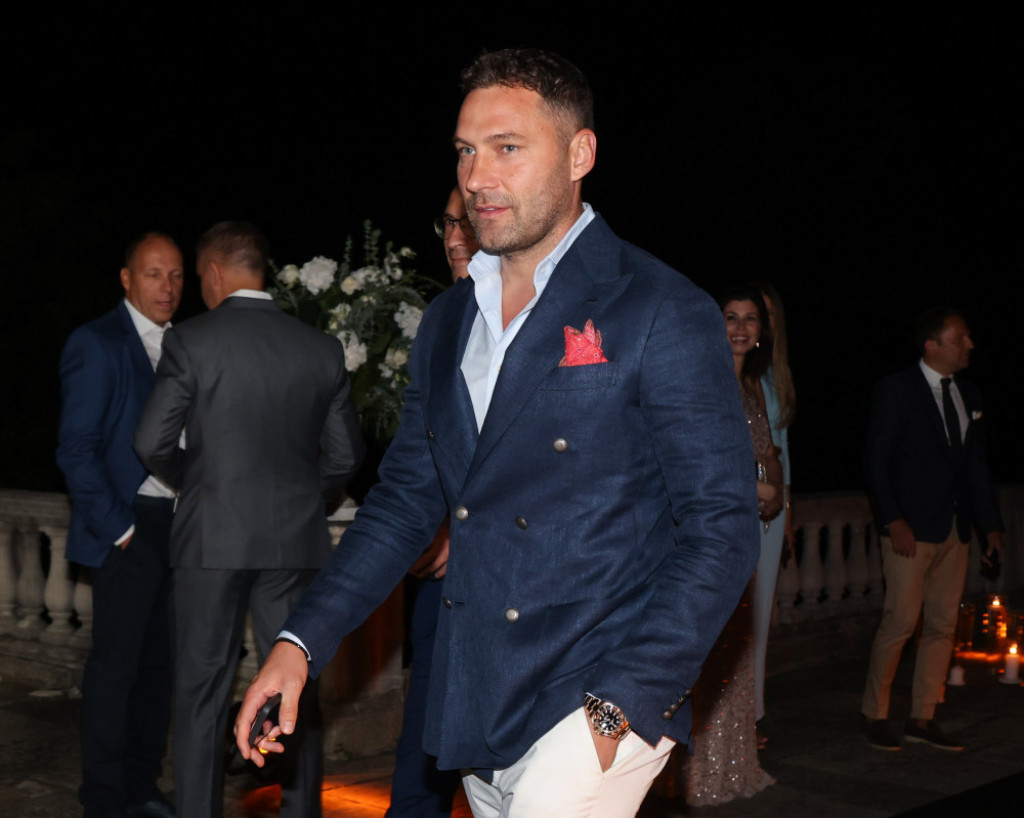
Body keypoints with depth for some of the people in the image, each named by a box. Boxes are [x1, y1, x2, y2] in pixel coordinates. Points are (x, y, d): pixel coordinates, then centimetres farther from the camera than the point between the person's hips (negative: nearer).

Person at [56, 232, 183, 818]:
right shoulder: (96, 344, -6)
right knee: (116, 661, -2)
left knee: (158, 659, 11)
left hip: (176, 525, 6)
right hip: (129, 528, -6)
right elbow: (76, 448, -10)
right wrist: (117, 527, -12)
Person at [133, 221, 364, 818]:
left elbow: (154, 443, -7)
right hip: (296, 541, 2)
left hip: (210, 539, -2)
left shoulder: (189, 342, -7)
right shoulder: (323, 349, 2)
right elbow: (345, 455, 5)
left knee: (203, 692, 8)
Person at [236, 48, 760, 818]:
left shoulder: (662, 313, -7)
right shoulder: (448, 320, 12)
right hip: (475, 711, 6)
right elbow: (407, 495, 15)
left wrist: (624, 705, -16)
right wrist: (302, 640, 3)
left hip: (600, 699, -6)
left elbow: (722, 525, -9)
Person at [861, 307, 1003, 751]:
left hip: (955, 529, 7)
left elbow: (976, 463, 16)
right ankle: (875, 715, 8)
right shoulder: (897, 390, -6)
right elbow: (876, 459, -9)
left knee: (943, 624, 7)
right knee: (901, 622, -7)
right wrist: (893, 520, -16)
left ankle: (922, 718, 16)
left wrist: (991, 525, 12)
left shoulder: (968, 394, 13)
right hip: (912, 529, -6)